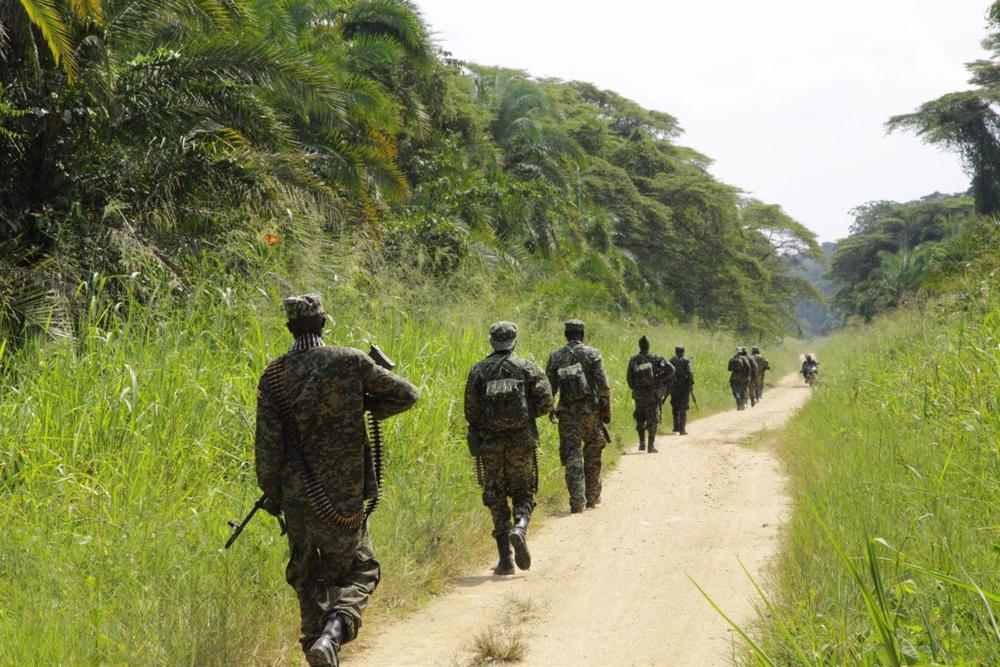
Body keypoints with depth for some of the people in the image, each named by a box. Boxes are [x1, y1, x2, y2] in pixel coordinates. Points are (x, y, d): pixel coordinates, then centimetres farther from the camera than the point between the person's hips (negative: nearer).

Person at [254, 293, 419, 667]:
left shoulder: (273, 376, -3)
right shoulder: (351, 362, -8)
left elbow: (267, 443, -4)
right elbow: (406, 395, -1)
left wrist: (271, 493, 7)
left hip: (296, 496, 2)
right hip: (343, 496, -2)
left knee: (307, 575, 20)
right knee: (358, 571, 9)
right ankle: (334, 630, -16)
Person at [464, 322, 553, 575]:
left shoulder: (478, 371, 0)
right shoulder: (528, 368, -1)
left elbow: (470, 411, -2)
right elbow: (545, 404, -5)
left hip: (489, 443, 1)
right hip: (522, 441, 0)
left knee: (496, 499, 8)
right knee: (523, 494, 13)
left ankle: (505, 559, 3)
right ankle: (520, 528, -19)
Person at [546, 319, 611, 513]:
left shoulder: (555, 357, 3)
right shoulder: (592, 354, -4)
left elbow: (550, 387, 6)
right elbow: (604, 385, -8)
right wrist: (607, 409, 1)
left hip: (567, 412, 1)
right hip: (590, 410, -1)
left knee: (572, 457, 1)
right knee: (592, 455, 14)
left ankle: (577, 502, -8)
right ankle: (592, 497, 20)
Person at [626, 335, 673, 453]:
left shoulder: (633, 361, -6)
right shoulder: (655, 358, -9)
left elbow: (629, 378, -2)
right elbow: (670, 369, -13)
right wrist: (660, 379, 0)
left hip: (639, 395, 1)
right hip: (653, 394, -1)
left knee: (640, 419, 19)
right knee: (652, 420, 6)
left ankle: (642, 443, 13)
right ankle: (651, 445, 3)